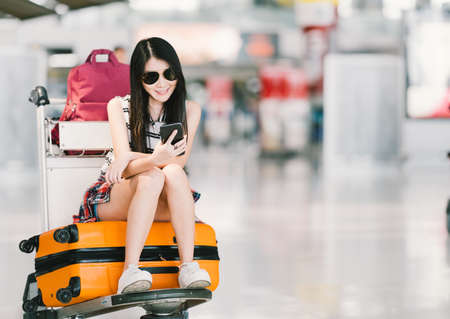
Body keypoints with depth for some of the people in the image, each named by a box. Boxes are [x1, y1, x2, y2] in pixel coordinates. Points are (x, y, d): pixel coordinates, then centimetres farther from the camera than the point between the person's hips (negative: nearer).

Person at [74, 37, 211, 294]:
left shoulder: (190, 110, 3)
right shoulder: (119, 106, 0)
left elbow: (180, 159, -12)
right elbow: (124, 159, -14)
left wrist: (133, 158, -30)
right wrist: (155, 159, -38)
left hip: (164, 205, 1)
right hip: (114, 200, -1)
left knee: (174, 173, -31)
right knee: (152, 176, -34)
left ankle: (188, 266, -39)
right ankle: (130, 272, -46)